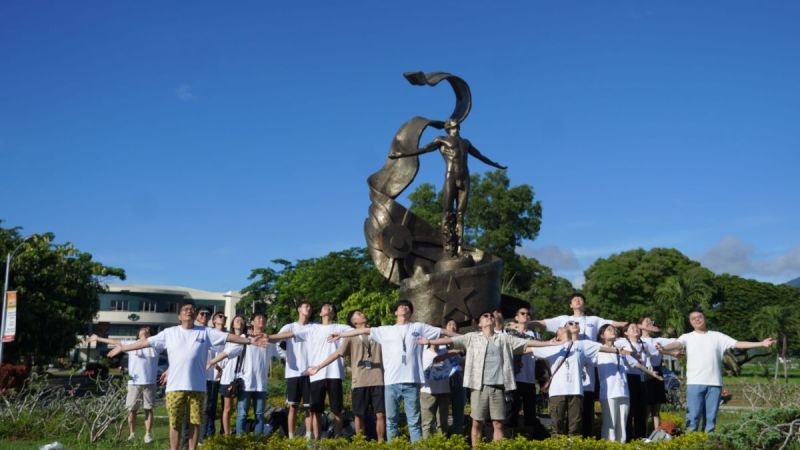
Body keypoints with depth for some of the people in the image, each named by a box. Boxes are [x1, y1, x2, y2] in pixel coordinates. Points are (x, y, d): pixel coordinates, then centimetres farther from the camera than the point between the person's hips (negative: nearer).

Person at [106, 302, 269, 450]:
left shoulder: (205, 332, 6)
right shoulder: (170, 332, 6)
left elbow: (229, 337, 2)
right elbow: (146, 342, 9)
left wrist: (250, 340, -5)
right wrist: (122, 348, 9)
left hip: (197, 386, 0)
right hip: (175, 386, 0)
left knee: (195, 422, 6)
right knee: (175, 423, 5)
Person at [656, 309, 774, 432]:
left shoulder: (717, 336, 12)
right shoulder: (687, 337, 6)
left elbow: (737, 344, 9)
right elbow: (677, 344, -13)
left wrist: (761, 344, 0)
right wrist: (664, 348, -37)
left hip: (714, 383, 2)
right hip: (695, 383, -2)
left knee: (711, 417, 8)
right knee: (693, 416, -5)